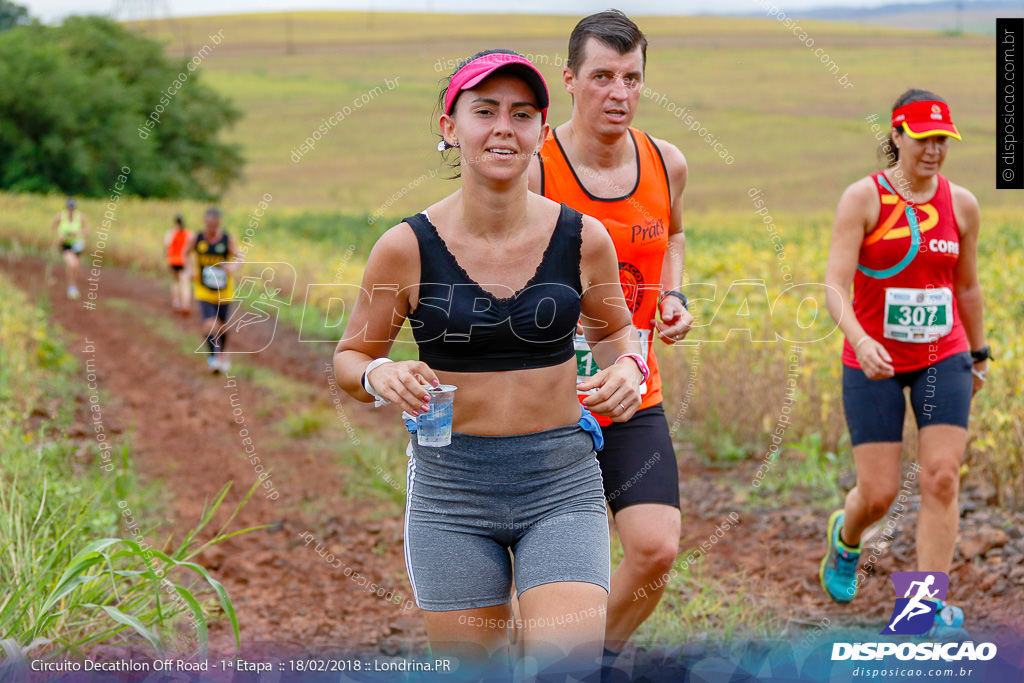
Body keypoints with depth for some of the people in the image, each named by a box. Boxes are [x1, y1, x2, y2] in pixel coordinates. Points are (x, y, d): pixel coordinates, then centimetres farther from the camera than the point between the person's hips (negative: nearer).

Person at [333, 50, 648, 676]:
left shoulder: (583, 237, -2)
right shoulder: (406, 248, -6)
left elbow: (613, 327, 17)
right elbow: (350, 357, 5)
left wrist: (627, 366, -5)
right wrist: (378, 376, -17)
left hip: (562, 483, 0)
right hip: (449, 488, 0)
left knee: (569, 667, -16)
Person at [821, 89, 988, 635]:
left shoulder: (961, 204, 4)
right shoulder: (863, 198, -8)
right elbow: (834, 286, -15)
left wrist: (979, 354, 24)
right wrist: (859, 340, -32)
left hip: (942, 358, 3)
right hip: (874, 362, -3)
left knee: (941, 478, -11)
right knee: (879, 493, -2)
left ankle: (926, 605, -3)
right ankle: (845, 537, 35)